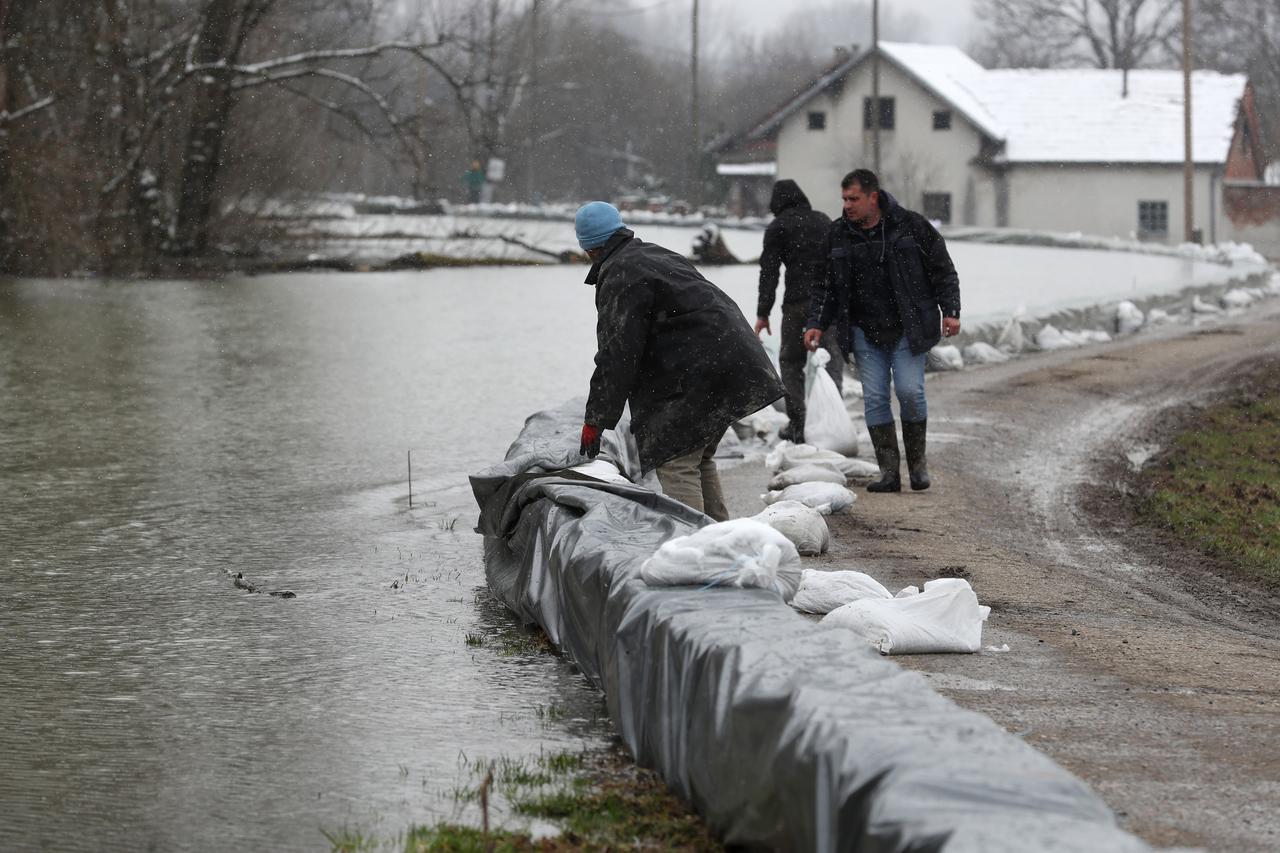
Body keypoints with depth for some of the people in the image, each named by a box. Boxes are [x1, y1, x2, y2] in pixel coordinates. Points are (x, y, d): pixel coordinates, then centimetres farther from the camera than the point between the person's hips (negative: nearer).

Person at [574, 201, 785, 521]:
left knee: (676, 463, -9)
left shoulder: (620, 278, -11)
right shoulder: (656, 255, 22)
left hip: (699, 375, -10)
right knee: (699, 458, 20)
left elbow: (617, 357, -14)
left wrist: (596, 420, -8)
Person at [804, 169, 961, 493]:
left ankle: (917, 462, 9)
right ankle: (889, 471, 2)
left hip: (907, 329, -3)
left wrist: (950, 311, -6)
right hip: (865, 332, 3)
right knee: (874, 398, -3)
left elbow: (943, 271, 2)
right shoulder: (838, 234, 4)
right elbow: (826, 286, 11)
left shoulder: (911, 225, -4)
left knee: (910, 392, -10)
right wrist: (816, 323, 0)